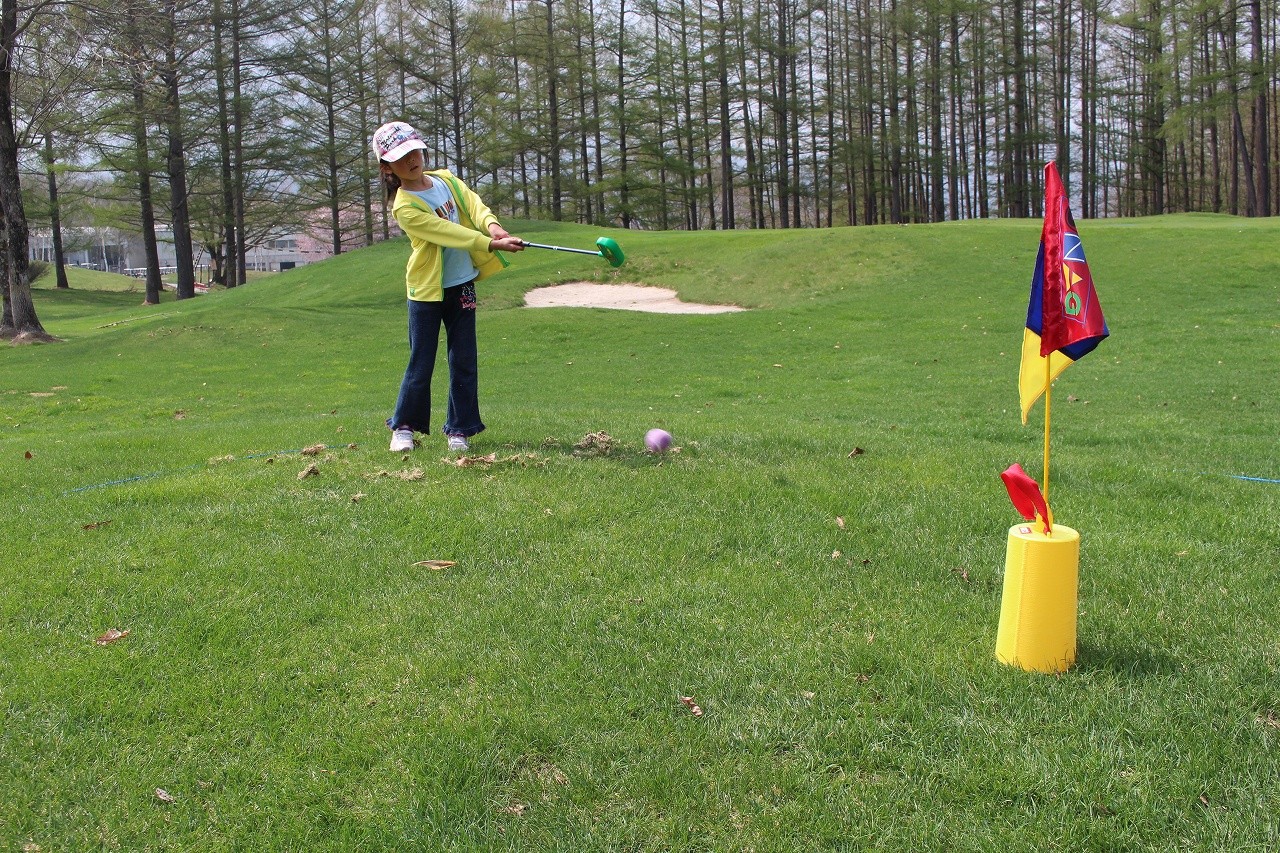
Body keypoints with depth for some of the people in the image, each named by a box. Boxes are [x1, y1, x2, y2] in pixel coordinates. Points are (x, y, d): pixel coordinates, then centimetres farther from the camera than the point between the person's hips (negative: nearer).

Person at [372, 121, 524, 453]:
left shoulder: (446, 179, 6)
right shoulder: (404, 206, -14)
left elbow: (473, 203, -7)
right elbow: (446, 232, -23)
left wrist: (492, 225, -29)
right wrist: (491, 244, -31)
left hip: (462, 285, 5)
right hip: (426, 289, -5)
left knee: (463, 362, 5)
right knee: (421, 364, 1)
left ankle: (459, 429, 15)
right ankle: (404, 426, 19)